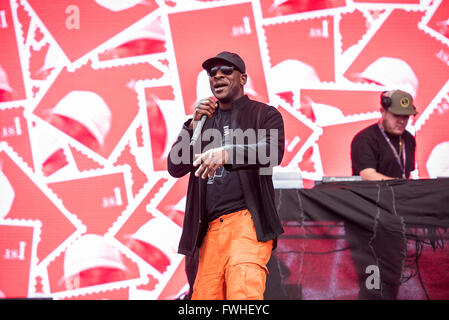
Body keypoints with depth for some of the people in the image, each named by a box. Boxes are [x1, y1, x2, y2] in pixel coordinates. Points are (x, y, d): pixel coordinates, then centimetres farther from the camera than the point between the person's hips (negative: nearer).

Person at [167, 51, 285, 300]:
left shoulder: (264, 115, 11)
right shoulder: (205, 120, 26)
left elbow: (272, 152, -11)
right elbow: (175, 167, 16)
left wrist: (226, 153, -27)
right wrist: (194, 125, 3)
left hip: (248, 220, -5)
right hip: (211, 228, 5)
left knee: (243, 290, -27)